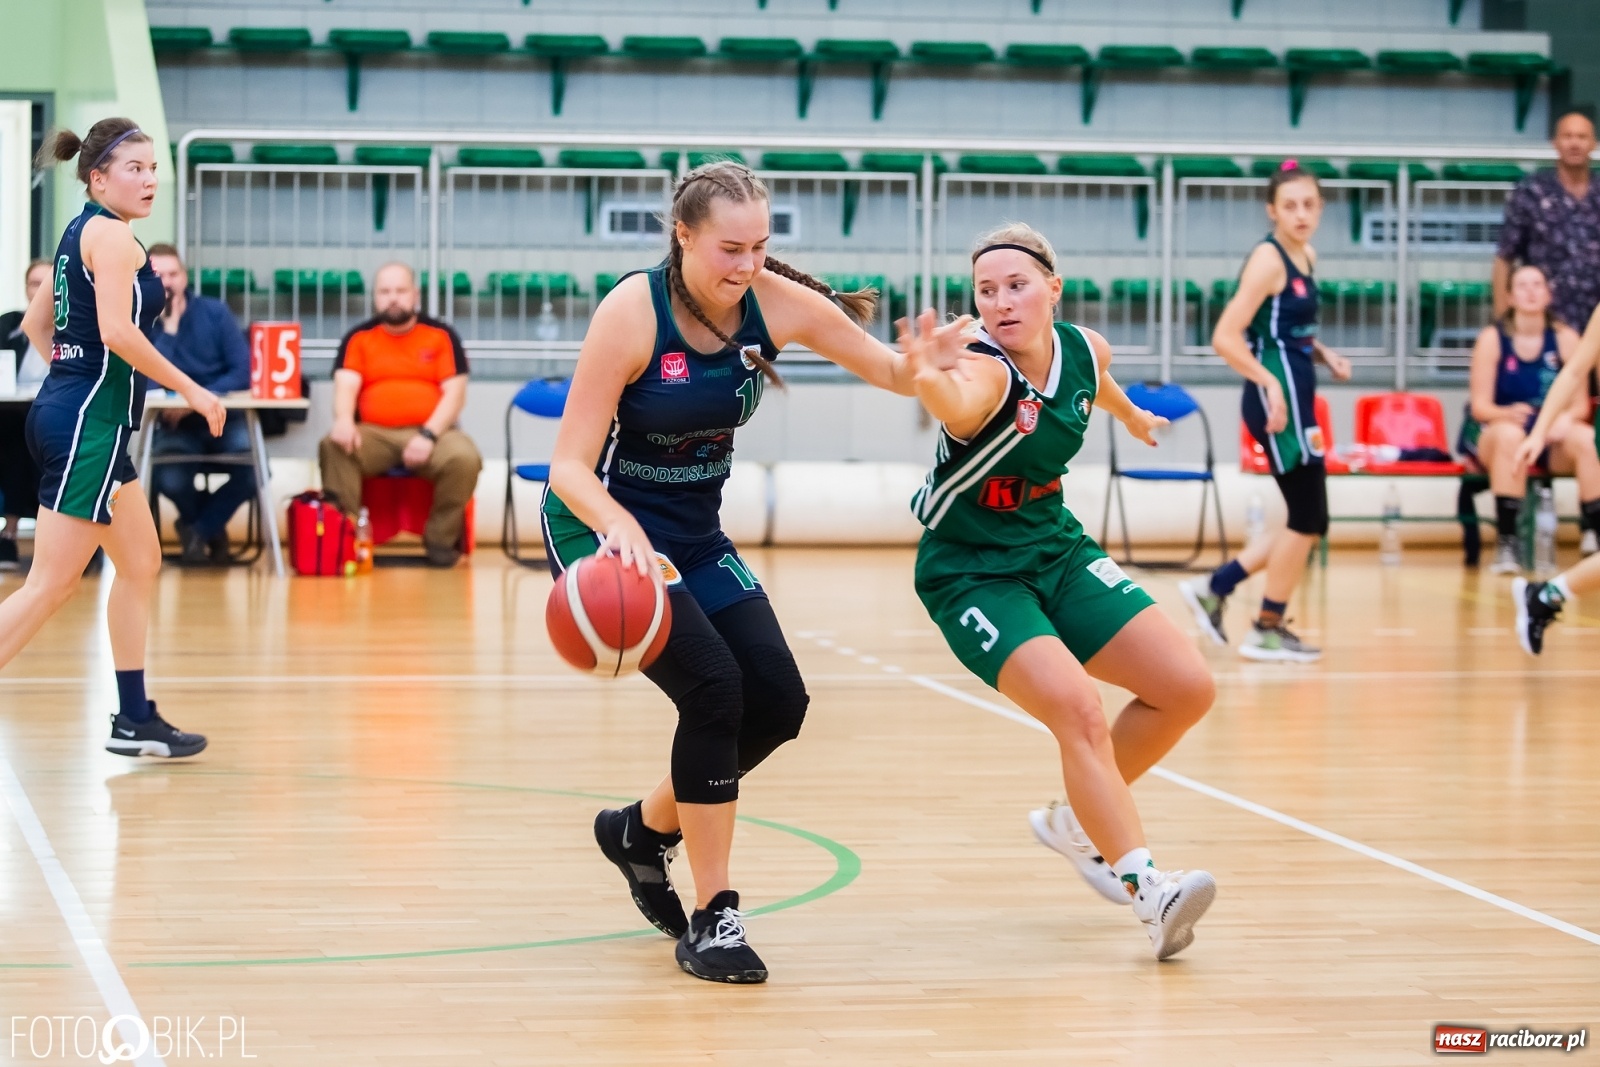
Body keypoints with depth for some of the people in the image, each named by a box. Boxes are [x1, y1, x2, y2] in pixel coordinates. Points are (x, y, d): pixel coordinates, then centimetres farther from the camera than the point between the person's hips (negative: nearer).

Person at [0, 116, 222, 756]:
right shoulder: (112, 234, -12)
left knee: (140, 563, 15)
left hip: (69, 411, 10)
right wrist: (192, 391, -15)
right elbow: (117, 331, -22)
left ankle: (134, 721, 19)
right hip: (87, 422, -10)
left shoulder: (79, 232, 16)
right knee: (52, 584, -10)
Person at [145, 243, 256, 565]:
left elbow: (243, 372, -8)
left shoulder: (214, 312, -2)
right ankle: (212, 529, 4)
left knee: (253, 470, -30)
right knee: (169, 478, -33)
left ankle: (197, 528, 0)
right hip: (175, 425, -1)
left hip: (222, 417, 1)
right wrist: (168, 328, -20)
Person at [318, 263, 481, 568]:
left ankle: (441, 540, -10)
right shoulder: (358, 338, 11)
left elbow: (455, 393, 1)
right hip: (374, 434, 1)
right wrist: (344, 420, -26)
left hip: (430, 432, -1)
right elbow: (345, 386, -2)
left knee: (464, 458, -31)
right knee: (333, 447, -29)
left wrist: (428, 435, -16)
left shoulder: (441, 335, 8)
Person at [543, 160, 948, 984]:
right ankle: (711, 918, -10)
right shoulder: (632, 313, -24)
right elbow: (569, 464, -24)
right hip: (603, 527, -6)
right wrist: (619, 527, -44)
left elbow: (896, 374, -5)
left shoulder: (778, 304, -12)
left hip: (695, 535, 6)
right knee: (712, 686, -22)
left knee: (778, 702, 0)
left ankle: (643, 829, 26)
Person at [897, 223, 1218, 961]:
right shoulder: (984, 370, -28)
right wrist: (929, 378, -77)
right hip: (970, 570, -7)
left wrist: (1132, 416, 41)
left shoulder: (1083, 349, -7)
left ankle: (1077, 821, 20)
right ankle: (1146, 888, -27)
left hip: (1056, 548, 7)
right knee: (1076, 706, -28)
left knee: (1187, 689, 0)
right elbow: (959, 406, -54)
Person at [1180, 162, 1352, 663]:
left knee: (1307, 524, 12)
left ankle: (1215, 589, 19)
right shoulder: (1268, 259, -14)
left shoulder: (1306, 257, 11)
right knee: (1307, 520, -1)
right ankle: (1268, 630, 11)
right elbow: (1225, 337, -19)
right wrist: (1270, 382, -27)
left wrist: (1324, 354, 7)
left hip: (1295, 396, 9)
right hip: (1277, 399, -9)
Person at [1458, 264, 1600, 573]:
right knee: (1511, 434, -38)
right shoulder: (1493, 338, -7)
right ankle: (1507, 542, -35)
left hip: (1550, 436, 2)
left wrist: (1566, 418, -27)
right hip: (1491, 433, -2)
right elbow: (1480, 406, -10)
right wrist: (1508, 413, -32)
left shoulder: (1565, 338, -2)